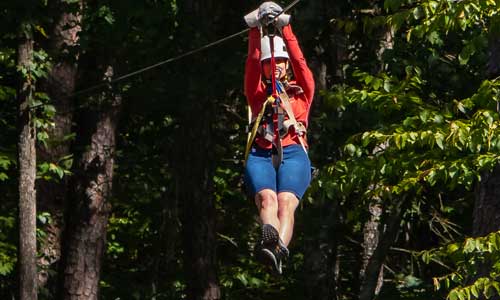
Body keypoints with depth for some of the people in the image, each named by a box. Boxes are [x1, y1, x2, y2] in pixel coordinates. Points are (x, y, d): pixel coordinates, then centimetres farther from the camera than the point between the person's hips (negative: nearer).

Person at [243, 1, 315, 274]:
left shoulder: (301, 92, 26)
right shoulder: (258, 95, 28)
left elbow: (298, 60, 13)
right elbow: (252, 63, 14)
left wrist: (284, 28, 5)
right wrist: (257, 31, 3)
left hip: (293, 152, -1)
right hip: (260, 154, 1)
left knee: (286, 202, -29)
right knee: (266, 198, -30)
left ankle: (278, 249, -56)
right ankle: (269, 237, -61)